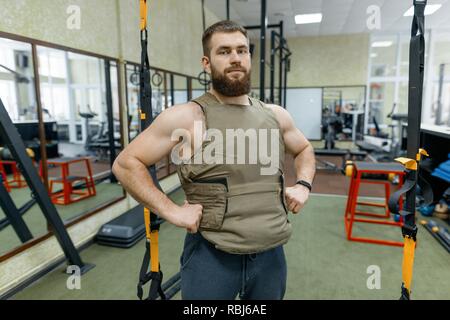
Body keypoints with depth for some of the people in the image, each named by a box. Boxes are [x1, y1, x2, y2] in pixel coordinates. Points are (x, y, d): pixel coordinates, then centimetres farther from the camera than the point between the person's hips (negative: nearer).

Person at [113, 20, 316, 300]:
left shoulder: (275, 115, 4)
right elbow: (126, 164, -9)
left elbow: (305, 149, 22)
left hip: (271, 252, 5)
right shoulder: (187, 117, -12)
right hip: (211, 255, -4)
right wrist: (171, 210, -16)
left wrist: (304, 184, 5)